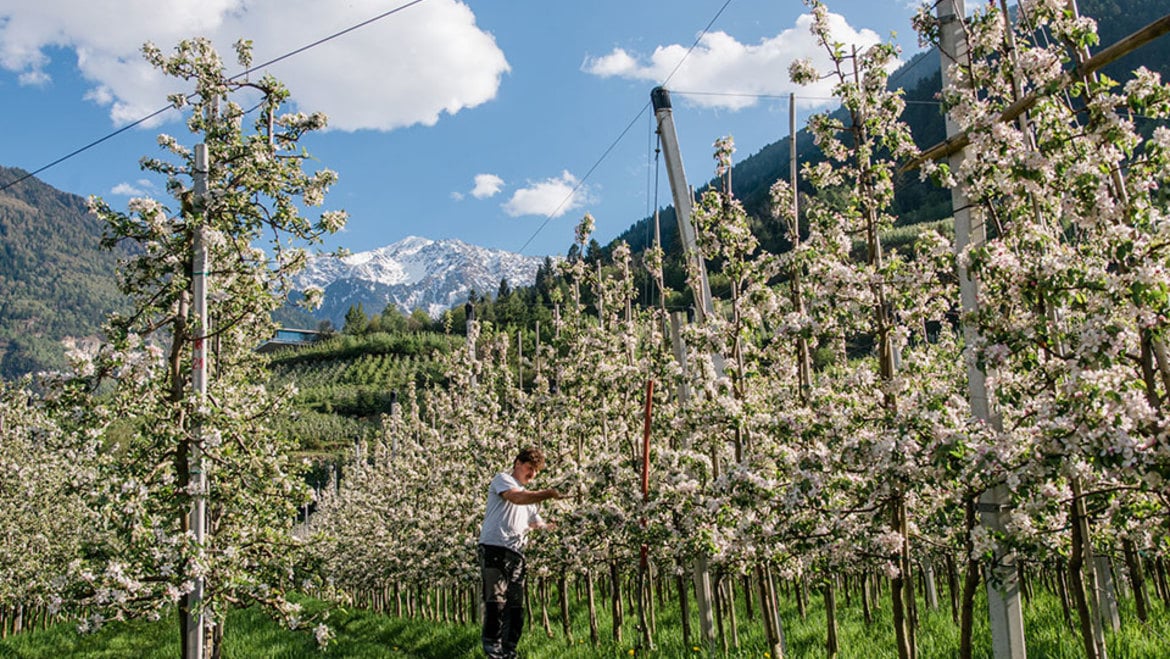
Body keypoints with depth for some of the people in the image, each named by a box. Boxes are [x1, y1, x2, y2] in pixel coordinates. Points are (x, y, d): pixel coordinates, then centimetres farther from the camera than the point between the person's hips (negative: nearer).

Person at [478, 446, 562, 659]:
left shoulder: (528, 497, 29)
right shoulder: (502, 479, 4)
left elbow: (538, 524, 29)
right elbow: (516, 497, -17)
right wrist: (548, 494, -22)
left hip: (517, 553, 8)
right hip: (494, 547, -8)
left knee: (516, 604, 4)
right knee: (496, 600, -11)